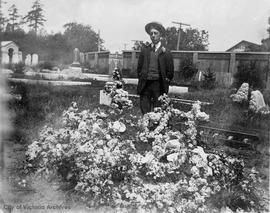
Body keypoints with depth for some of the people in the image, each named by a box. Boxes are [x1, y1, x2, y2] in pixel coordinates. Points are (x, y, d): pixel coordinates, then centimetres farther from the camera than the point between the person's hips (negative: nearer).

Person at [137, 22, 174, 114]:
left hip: (158, 85, -2)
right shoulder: (145, 49, 11)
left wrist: (165, 83, 0)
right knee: (145, 110, 1)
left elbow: (170, 71, 4)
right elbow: (139, 67, 17)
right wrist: (141, 78, 8)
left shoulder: (165, 52, 2)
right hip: (145, 84, 3)